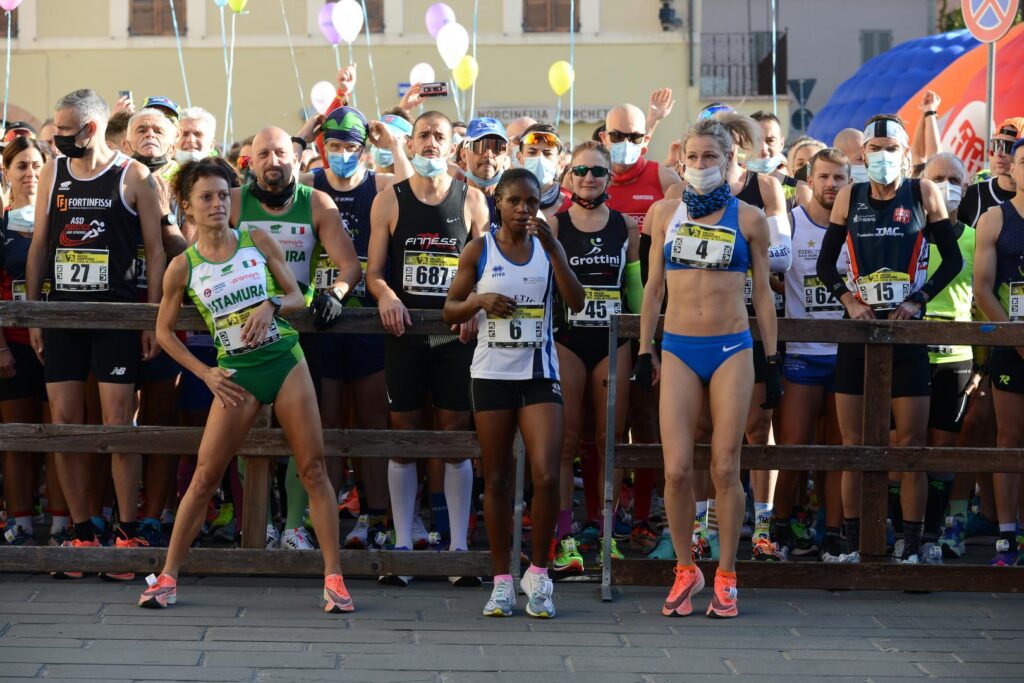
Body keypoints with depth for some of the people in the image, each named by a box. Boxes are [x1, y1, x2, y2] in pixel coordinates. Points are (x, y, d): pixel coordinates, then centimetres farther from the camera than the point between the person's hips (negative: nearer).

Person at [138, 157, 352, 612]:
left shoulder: (259, 242, 2)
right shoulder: (183, 267, 0)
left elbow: (298, 298, 7)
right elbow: (164, 331, 8)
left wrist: (272, 306, -14)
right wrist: (205, 373, 0)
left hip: (285, 361, 1)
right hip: (236, 374, -1)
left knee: (313, 469, -2)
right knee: (205, 477, -3)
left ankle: (333, 577, 3)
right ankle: (167, 576, 7)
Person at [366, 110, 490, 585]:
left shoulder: (471, 200, 6)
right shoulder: (389, 201, 6)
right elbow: (373, 271, 6)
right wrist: (386, 295, -15)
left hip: (456, 334, 0)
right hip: (404, 331, 0)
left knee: (456, 437, 1)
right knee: (404, 437, 3)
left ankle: (458, 546, 7)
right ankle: (402, 545, 8)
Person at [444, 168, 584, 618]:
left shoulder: (547, 248, 5)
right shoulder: (479, 251, 3)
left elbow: (576, 302, -8)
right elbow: (450, 310, 6)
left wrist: (552, 246, -15)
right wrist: (479, 302, -14)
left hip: (539, 374, 0)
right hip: (492, 373, 0)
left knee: (546, 476, -11)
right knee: (497, 480, 4)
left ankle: (538, 574, 4)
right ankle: (502, 582, 12)